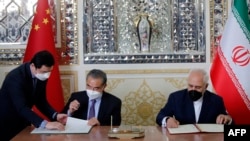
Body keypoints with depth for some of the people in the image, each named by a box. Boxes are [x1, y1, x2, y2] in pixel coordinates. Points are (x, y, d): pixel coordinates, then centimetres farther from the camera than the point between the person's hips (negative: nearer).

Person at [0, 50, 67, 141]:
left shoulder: (41, 76, -8)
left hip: (23, 122, 7)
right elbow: (22, 107, -39)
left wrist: (55, 115, -16)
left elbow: (40, 101, 1)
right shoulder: (15, 77, -30)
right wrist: (45, 124, -49)